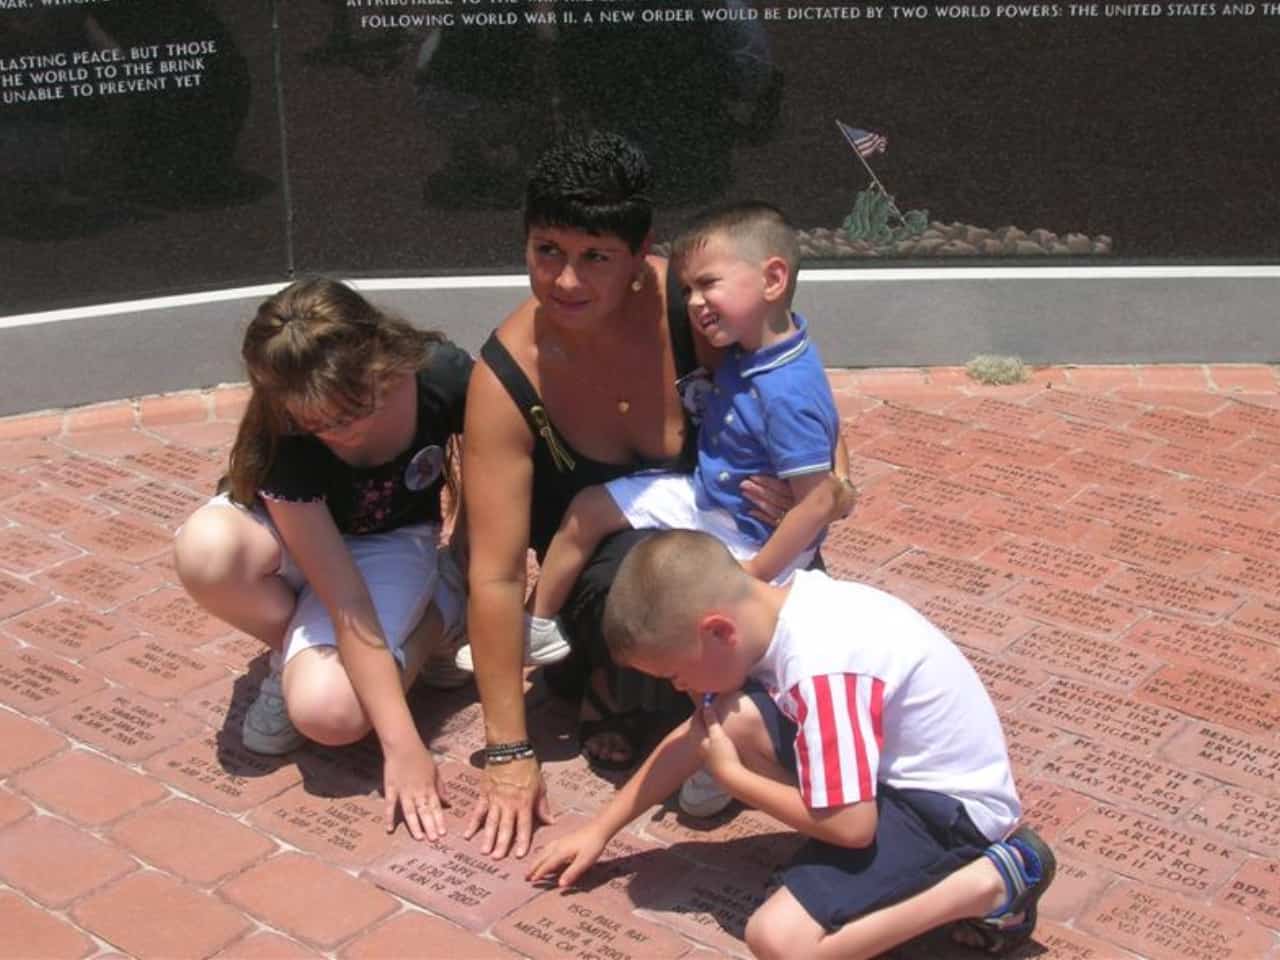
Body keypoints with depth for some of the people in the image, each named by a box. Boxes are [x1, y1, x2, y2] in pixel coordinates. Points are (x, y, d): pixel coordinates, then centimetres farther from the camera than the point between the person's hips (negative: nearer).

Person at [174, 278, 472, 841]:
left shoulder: (444, 377, -30)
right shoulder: (281, 441, -32)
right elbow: (345, 601, -34)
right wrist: (403, 746, -36)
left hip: (390, 542, 0)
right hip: (292, 531, 0)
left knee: (329, 711, -28)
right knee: (205, 550, -37)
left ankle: (439, 610, 2)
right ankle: (298, 651, -6)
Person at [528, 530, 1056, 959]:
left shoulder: (821, 668, -31)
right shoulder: (776, 611, -3)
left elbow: (851, 826, -27)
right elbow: (696, 735, 11)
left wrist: (731, 775, -12)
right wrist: (599, 830, 14)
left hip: (951, 804, -9)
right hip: (898, 765, 9)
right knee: (728, 721, -7)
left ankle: (994, 879, -8)